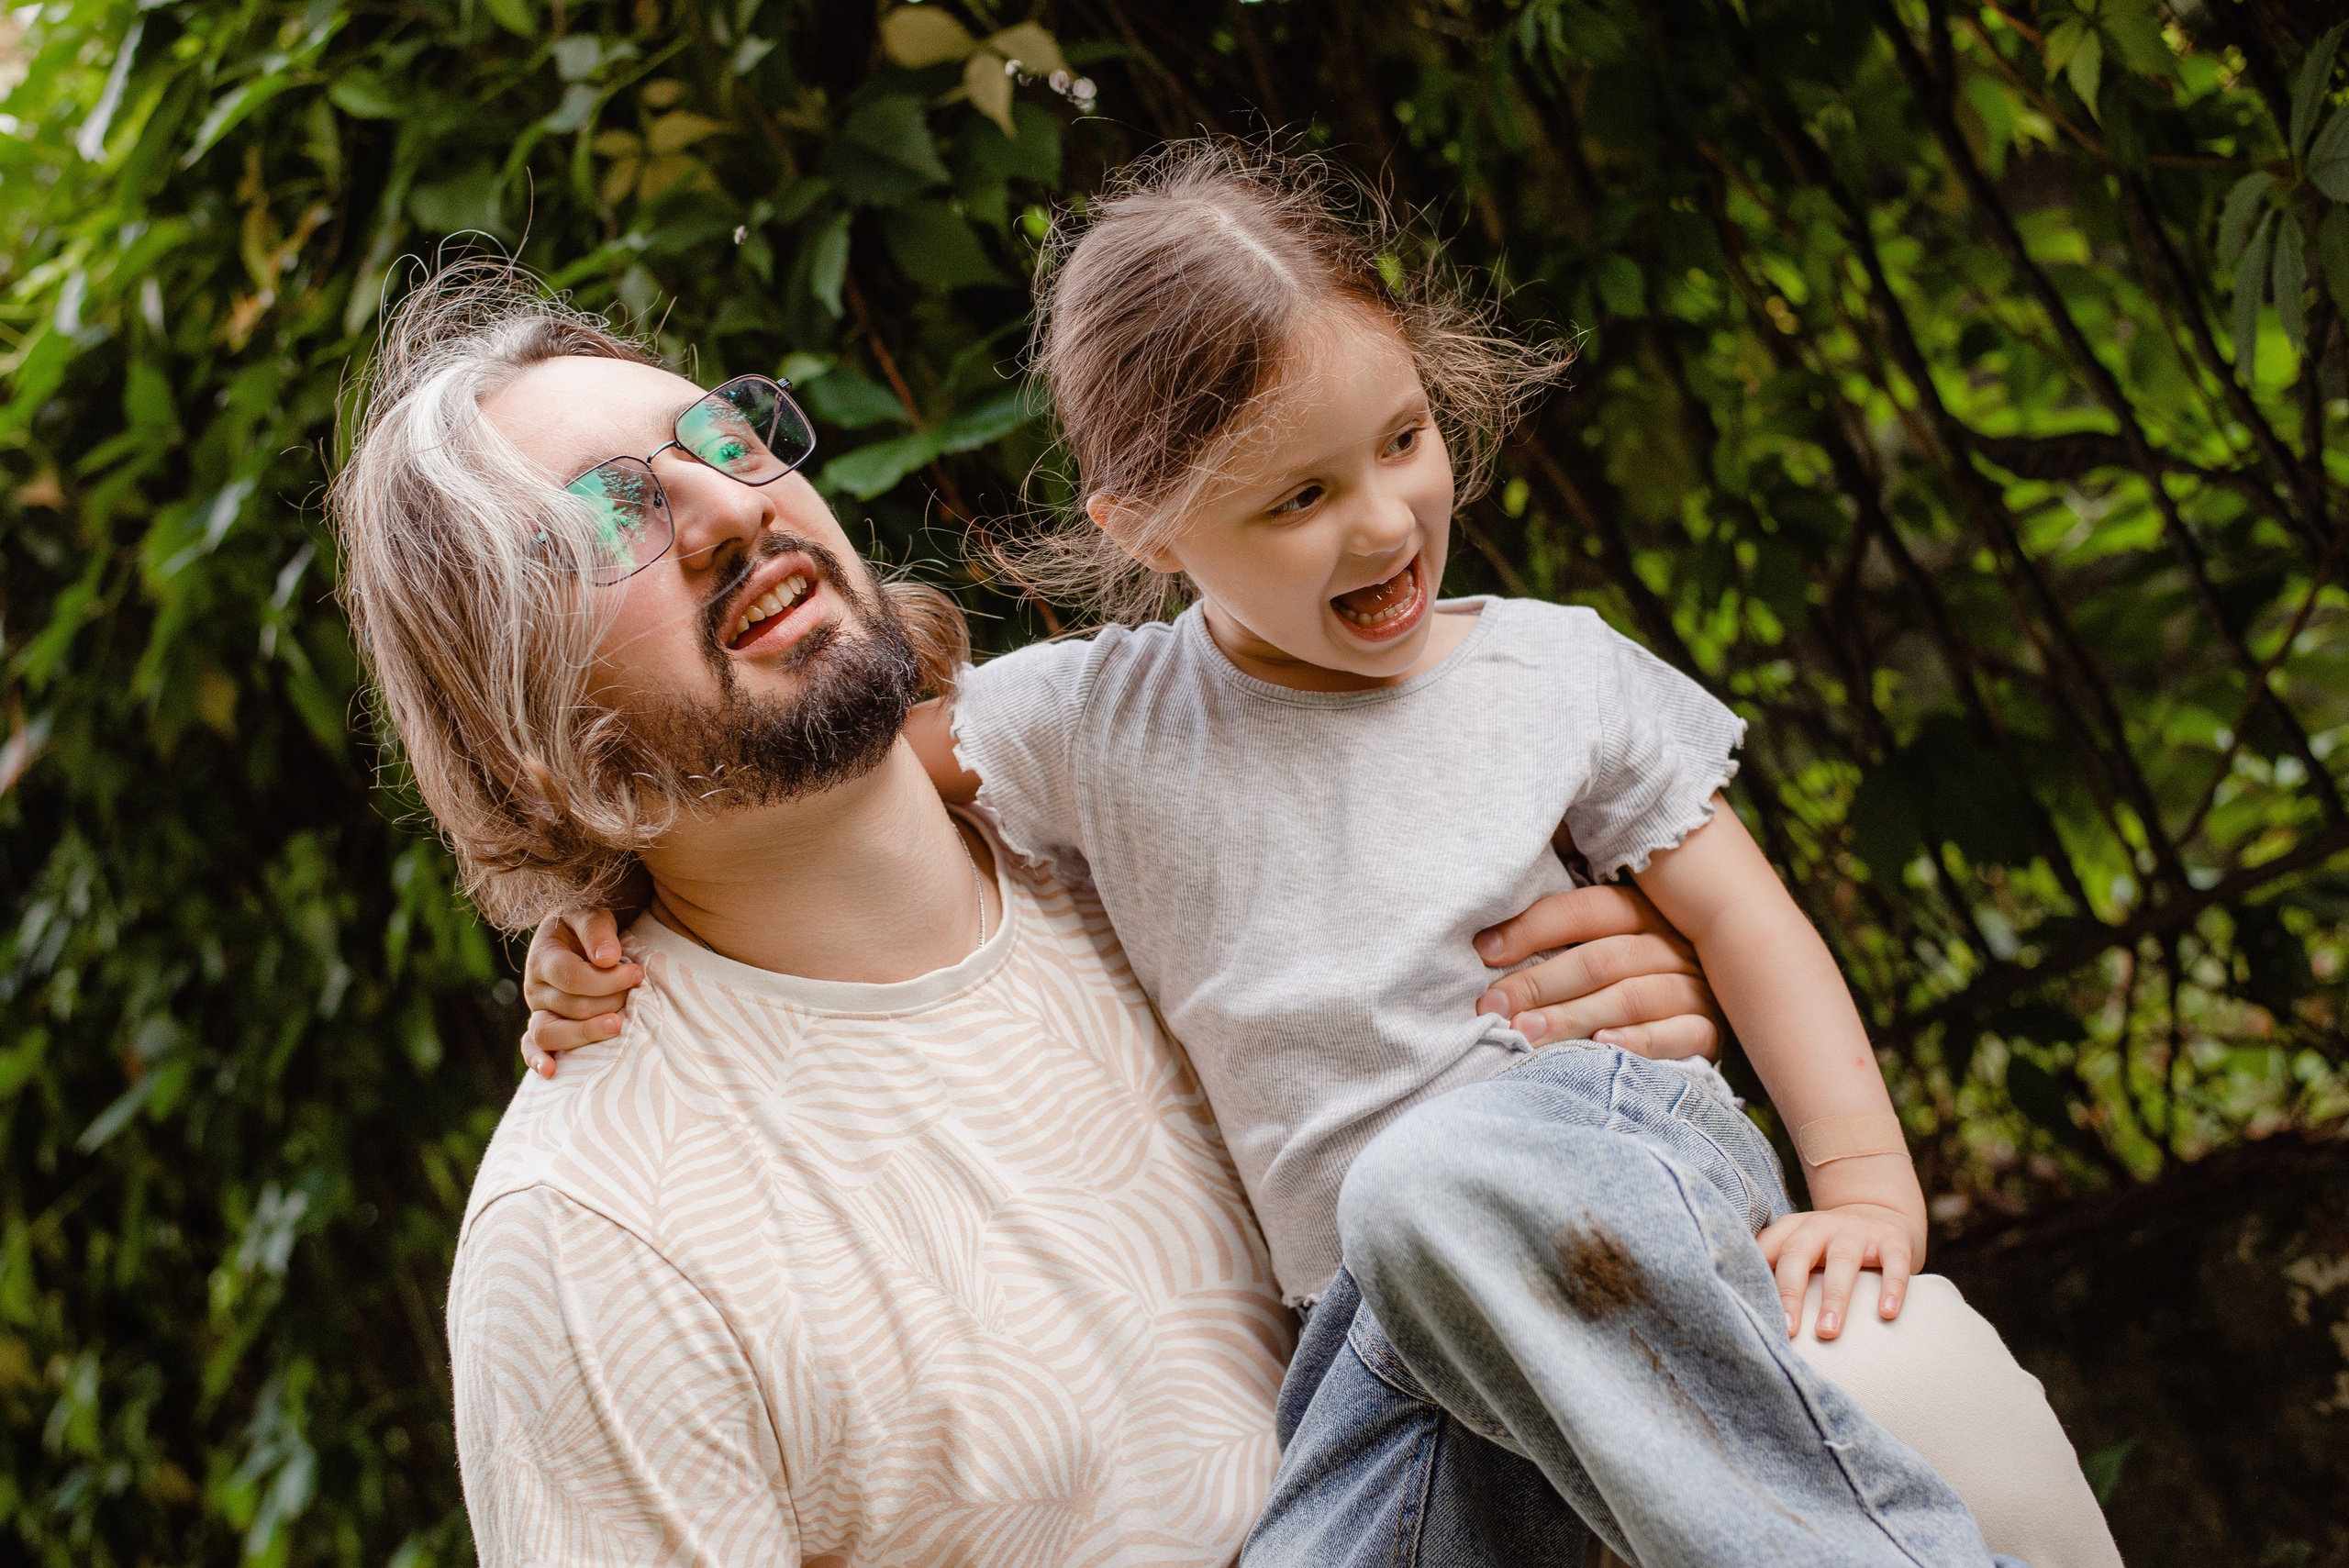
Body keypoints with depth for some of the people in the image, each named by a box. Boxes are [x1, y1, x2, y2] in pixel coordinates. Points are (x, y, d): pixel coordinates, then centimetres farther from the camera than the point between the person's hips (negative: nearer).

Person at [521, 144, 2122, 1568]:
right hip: (1380, 1325, 2)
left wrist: (1868, 1173, -7)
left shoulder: (1556, 670, 6)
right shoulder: (1095, 724, 5)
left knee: (1430, 1179, -38)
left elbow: (1745, 922, 6)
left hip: (1612, 1162, -2)